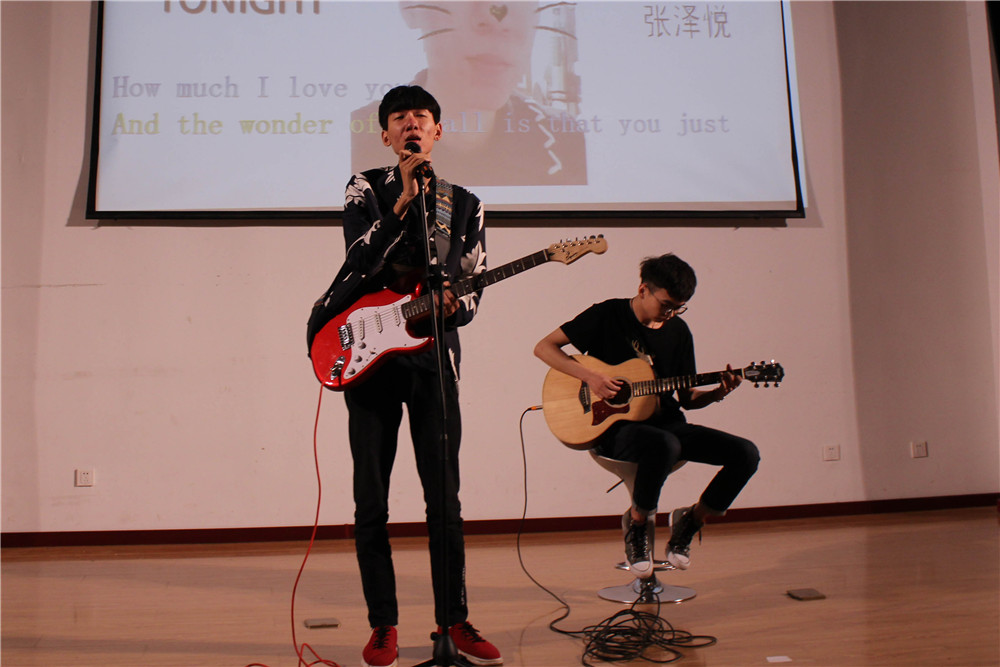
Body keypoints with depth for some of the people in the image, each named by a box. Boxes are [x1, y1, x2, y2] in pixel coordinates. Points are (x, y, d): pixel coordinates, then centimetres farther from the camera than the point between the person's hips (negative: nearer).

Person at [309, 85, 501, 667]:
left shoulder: (464, 204, 11)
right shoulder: (365, 188, 6)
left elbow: (473, 288, 10)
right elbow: (362, 257, -12)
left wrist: (453, 306, -12)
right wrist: (405, 198, -18)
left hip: (433, 351, 1)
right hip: (367, 352, -1)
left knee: (445, 495, 3)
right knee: (371, 500, 3)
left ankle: (454, 619, 17)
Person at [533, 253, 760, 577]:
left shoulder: (678, 331, 9)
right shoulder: (608, 314, -4)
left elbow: (686, 398, 13)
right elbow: (544, 347, -7)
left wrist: (718, 393, -8)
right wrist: (590, 376, -18)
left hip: (667, 423, 6)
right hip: (615, 426, -5)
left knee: (746, 453, -13)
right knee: (665, 445, -39)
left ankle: (690, 522, 9)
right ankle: (637, 521, -8)